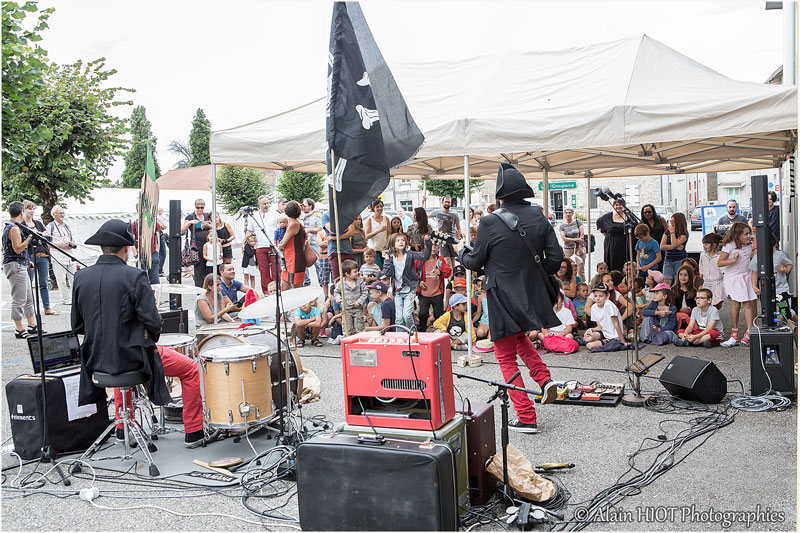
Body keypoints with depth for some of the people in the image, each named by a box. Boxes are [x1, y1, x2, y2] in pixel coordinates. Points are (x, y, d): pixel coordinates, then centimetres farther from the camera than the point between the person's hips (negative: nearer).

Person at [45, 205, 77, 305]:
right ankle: (66, 299, -1)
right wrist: (59, 245, -14)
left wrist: (71, 244, 3)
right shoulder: (50, 226, 0)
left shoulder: (67, 226, 19)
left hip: (69, 254, 6)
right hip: (58, 257, -6)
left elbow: (72, 240, 26)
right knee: (62, 280, -6)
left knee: (74, 277, 5)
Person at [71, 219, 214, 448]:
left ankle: (123, 428, 45)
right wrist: (153, 335, 4)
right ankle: (193, 433, 17)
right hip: (132, 357, -6)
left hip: (97, 359, 6)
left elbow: (77, 325, 5)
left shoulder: (81, 277, -1)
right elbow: (152, 322, -18)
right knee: (191, 369, 12)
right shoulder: (134, 276, -16)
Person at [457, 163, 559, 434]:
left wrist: (461, 251, 16)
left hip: (503, 298, -5)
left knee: (506, 356, 8)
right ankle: (544, 379, 16)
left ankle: (526, 418, 8)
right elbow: (555, 257, 1)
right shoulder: (539, 217, -2)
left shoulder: (490, 222, -16)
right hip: (532, 295, 6)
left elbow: (475, 262, -5)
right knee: (519, 336, 33)